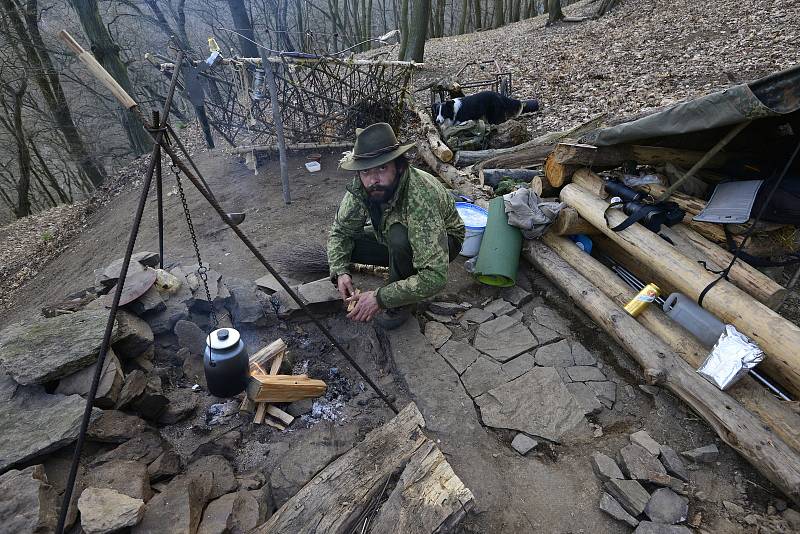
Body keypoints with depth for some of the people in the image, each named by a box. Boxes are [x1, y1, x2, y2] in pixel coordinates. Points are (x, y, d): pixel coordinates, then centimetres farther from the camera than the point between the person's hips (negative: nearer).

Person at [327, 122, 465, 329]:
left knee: (399, 236, -37)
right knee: (344, 243, -12)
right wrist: (340, 272, -24)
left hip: (442, 241, -5)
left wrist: (380, 298, -39)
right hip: (394, 240, 6)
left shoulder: (421, 197, -40)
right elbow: (340, 231, -7)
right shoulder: (360, 187, -22)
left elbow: (435, 277, -43)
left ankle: (400, 303, -10)